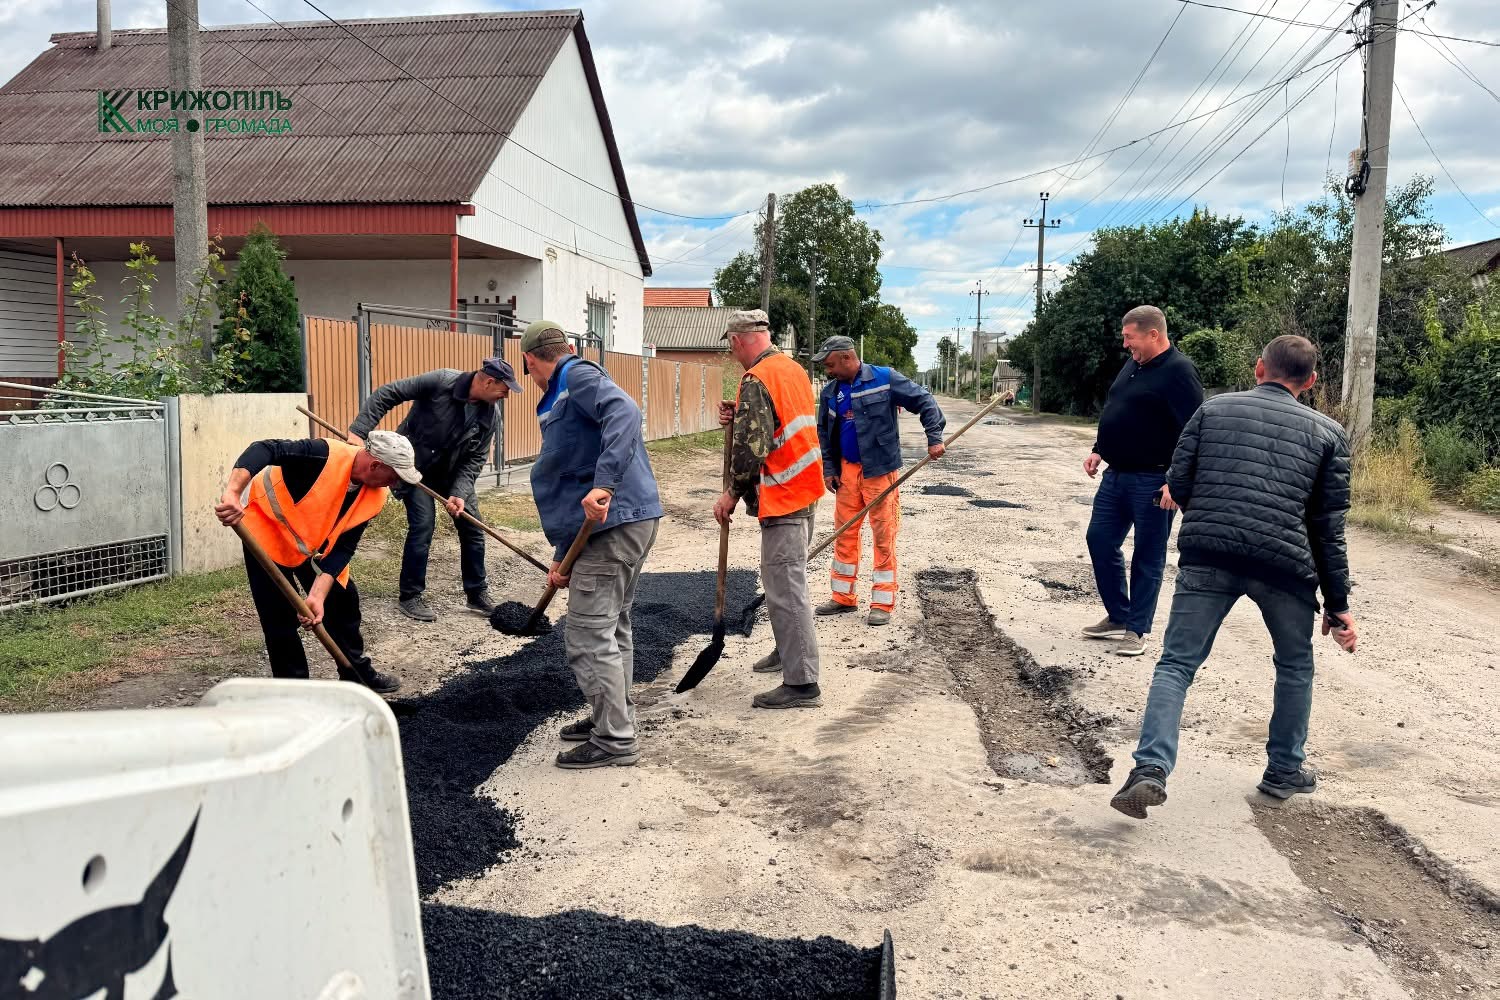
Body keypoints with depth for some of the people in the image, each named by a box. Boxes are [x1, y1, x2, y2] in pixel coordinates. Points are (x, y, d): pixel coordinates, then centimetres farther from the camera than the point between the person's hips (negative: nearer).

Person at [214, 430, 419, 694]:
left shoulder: (375, 497, -14)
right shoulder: (325, 455, -34)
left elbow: (343, 548, -15)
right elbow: (264, 450, -41)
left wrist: (318, 595, -26)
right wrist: (233, 492, -56)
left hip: (314, 543, 7)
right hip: (268, 530, -6)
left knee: (343, 598, 9)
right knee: (280, 616, -7)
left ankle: (356, 673, 27)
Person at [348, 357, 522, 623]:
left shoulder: (488, 414, -11)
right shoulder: (441, 382, -27)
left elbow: (475, 459, -8)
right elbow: (386, 395, -24)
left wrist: (459, 493, -22)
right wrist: (359, 431, -30)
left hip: (452, 471, 6)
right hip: (415, 466, -6)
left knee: (472, 527, 3)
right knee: (423, 525, -15)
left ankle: (477, 594, 17)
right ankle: (409, 597, 1)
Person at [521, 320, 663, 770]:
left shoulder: (578, 375, -6)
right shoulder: (560, 400, 24)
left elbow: (625, 412, -27)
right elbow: (569, 479, 24)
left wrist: (604, 483, -34)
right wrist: (562, 557, 24)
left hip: (612, 524, -10)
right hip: (633, 520, 10)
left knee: (588, 637, -3)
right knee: (611, 627, 21)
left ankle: (615, 740, 6)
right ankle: (615, 716, 36)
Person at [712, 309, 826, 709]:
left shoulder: (756, 380, -17)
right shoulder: (795, 369, 13)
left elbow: (752, 448, -23)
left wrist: (733, 493, -10)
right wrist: (739, 418, 5)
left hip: (782, 497, -10)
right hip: (805, 489, 10)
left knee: (784, 588, -7)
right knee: (789, 580, 23)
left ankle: (801, 684, -4)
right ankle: (789, 651, 39)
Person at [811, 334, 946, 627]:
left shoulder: (885, 379, -9)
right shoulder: (830, 392, 7)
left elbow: (924, 401, -5)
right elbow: (824, 433, 16)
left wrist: (934, 438, -11)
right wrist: (828, 469, 8)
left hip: (880, 470, -5)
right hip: (847, 471, 5)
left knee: (884, 536, 1)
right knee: (844, 534, 10)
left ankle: (883, 602, 11)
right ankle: (843, 597, 23)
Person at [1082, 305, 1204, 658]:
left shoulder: (1178, 371, -15)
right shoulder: (1133, 366, 13)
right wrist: (1099, 451, 14)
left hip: (1152, 480, -9)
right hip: (1116, 474, 9)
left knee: (1148, 556, 3)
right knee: (1100, 541, 11)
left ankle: (1137, 628, 13)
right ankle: (1118, 617, 24)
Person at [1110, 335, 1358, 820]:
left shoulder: (1213, 409, 13)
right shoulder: (1327, 432, 13)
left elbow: (1177, 488, 7)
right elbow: (1329, 528, 10)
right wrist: (1338, 606, 16)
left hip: (1206, 557, 0)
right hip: (1284, 563, 1)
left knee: (1177, 662, 4)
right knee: (1295, 665, 24)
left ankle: (1151, 768, -13)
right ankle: (1285, 770, 33)